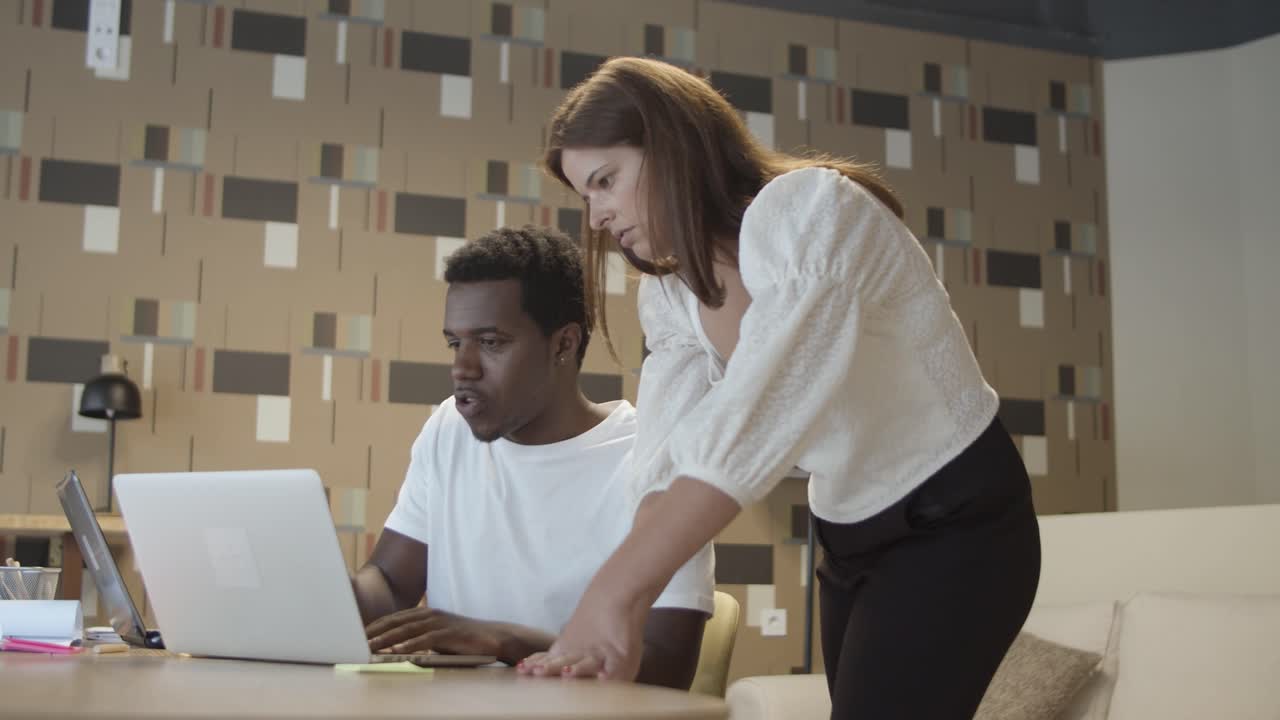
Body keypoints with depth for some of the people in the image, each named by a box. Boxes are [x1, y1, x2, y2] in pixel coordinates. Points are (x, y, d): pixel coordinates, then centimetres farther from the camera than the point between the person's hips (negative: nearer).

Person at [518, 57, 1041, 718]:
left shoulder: (810, 210, -23)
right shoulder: (668, 295, 1)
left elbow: (751, 423, -36)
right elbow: (670, 459, -11)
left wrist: (616, 593, -42)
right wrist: (612, 628, -27)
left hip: (956, 523, -7)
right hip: (849, 539, 7)